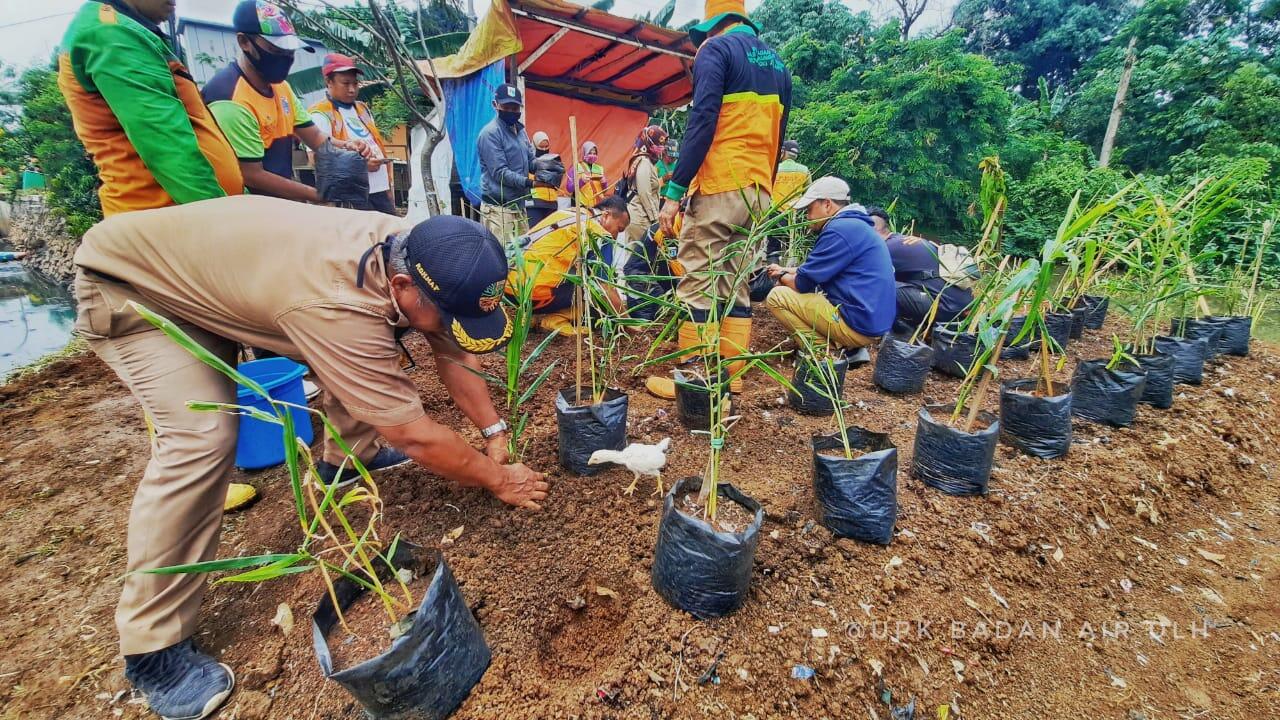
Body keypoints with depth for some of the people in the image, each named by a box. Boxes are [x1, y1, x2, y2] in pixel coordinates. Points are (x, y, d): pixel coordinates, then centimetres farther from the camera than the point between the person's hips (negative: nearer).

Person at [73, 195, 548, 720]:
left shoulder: (418, 256, -21)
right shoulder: (339, 306, -43)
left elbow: (454, 354, -8)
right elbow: (414, 436, -36)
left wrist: (495, 432, -12)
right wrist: (499, 480, -23)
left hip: (223, 261, 7)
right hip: (128, 282, -7)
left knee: (358, 361, 4)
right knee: (202, 439, -24)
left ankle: (347, 457, 28)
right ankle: (153, 648, -7)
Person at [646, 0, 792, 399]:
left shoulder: (715, 49, 0)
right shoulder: (777, 62, 23)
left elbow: (702, 123, -13)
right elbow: (777, 135, 21)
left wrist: (674, 190, -14)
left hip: (719, 187, -7)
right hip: (758, 190, 8)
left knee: (698, 287, -5)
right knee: (737, 286, 9)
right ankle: (731, 374, 11)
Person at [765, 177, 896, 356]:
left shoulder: (840, 229, -15)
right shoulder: (854, 225, 17)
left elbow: (803, 284, -12)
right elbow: (817, 269, 26)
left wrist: (782, 277, 8)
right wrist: (785, 270, 20)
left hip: (858, 323, -10)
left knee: (777, 297, -8)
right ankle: (850, 348, 13)